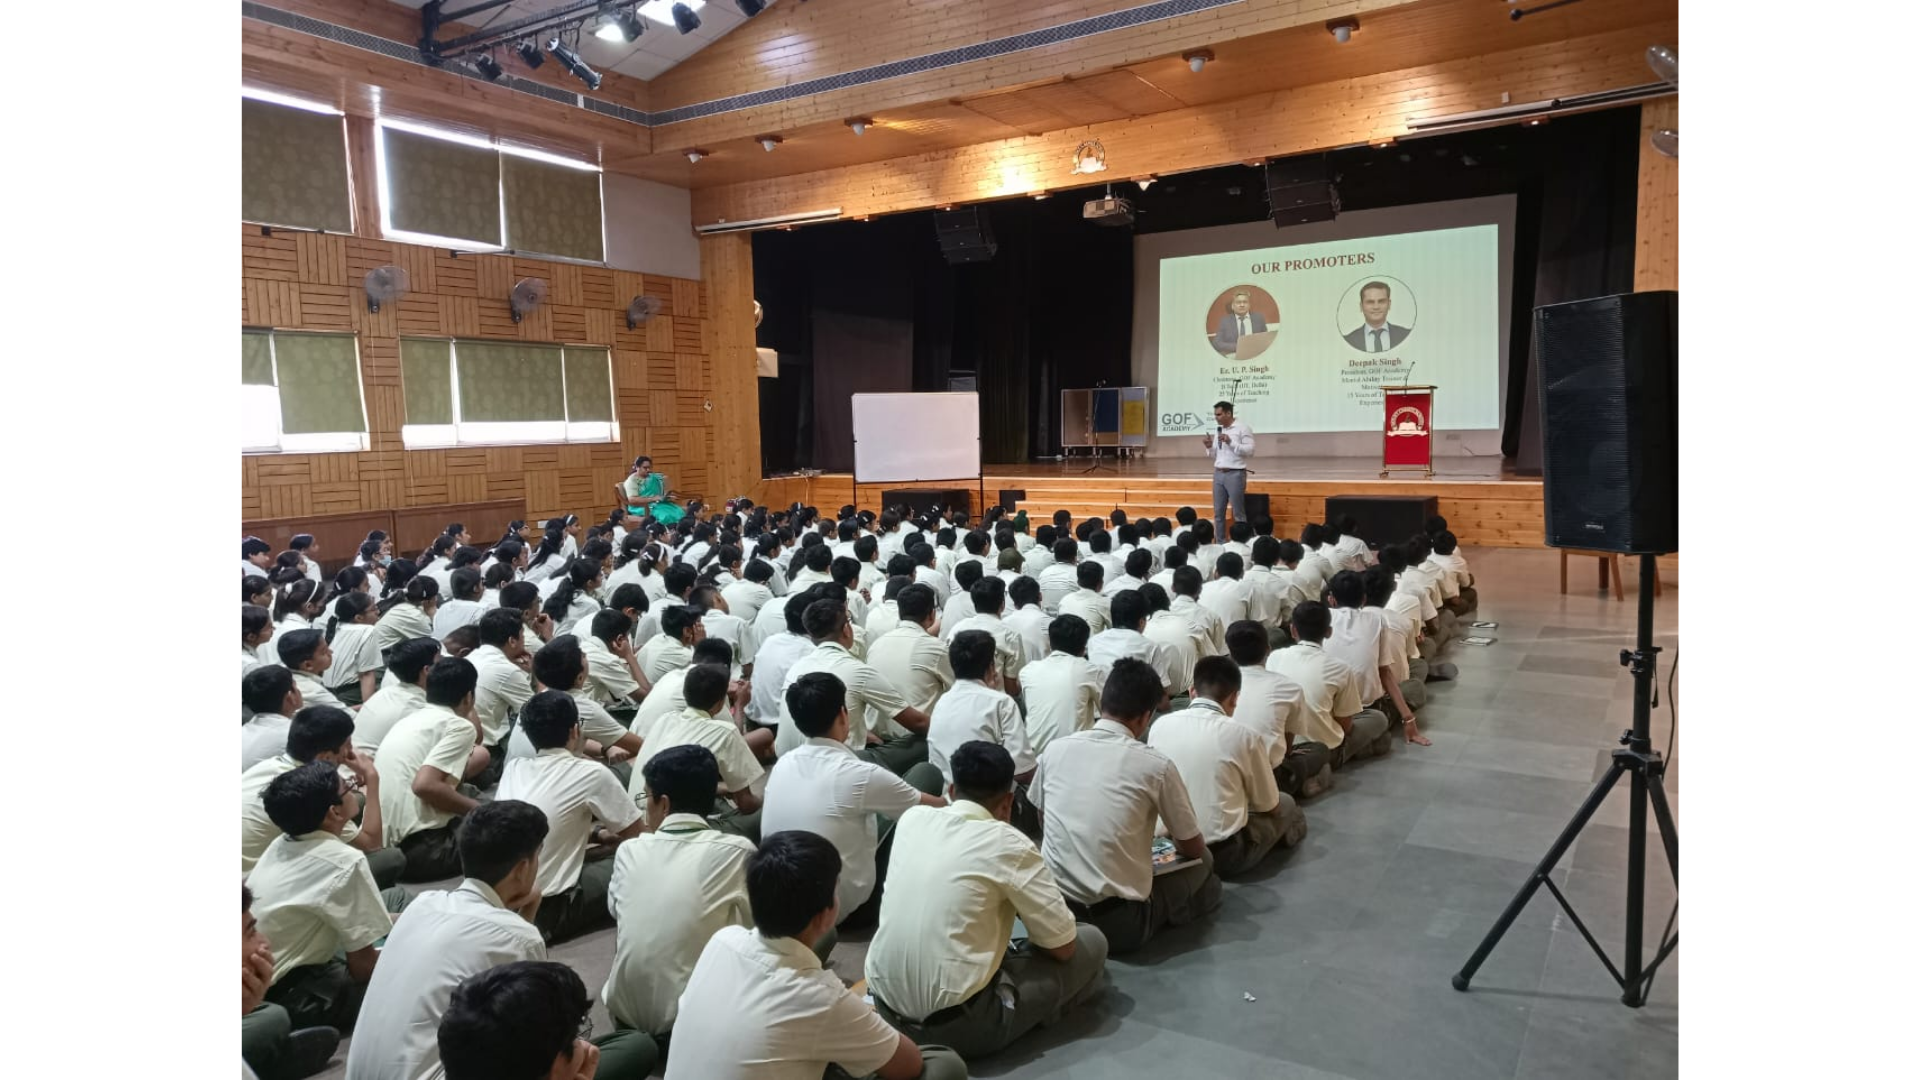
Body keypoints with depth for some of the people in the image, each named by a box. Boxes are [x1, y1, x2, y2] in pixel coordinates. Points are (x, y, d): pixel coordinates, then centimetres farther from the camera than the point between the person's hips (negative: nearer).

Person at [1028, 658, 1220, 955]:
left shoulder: (1055, 749, 0)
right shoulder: (1156, 765, -10)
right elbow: (1193, 849, 4)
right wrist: (1172, 842, 27)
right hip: (1119, 923, -4)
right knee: (1203, 863, 18)